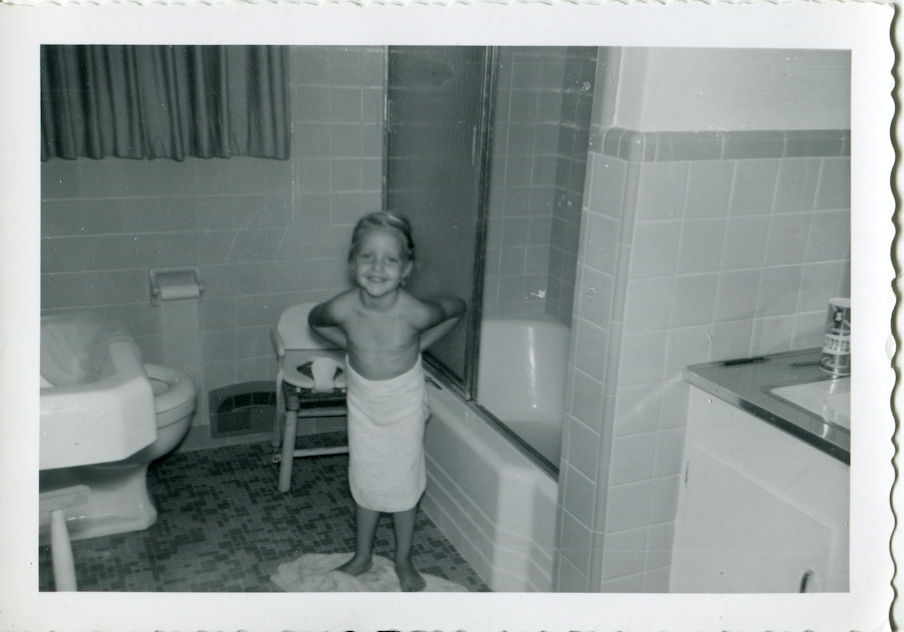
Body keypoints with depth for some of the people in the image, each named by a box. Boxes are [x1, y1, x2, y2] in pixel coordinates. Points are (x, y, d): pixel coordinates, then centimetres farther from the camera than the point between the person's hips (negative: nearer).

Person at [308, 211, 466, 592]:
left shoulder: (415, 313, -29)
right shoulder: (343, 309, -24)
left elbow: (457, 308, -8)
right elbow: (315, 321, 1)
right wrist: (352, 344, -6)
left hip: (404, 404, -2)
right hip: (362, 402, 2)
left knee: (404, 482, 11)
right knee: (365, 481, 16)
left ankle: (403, 561, 32)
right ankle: (362, 556, 37)